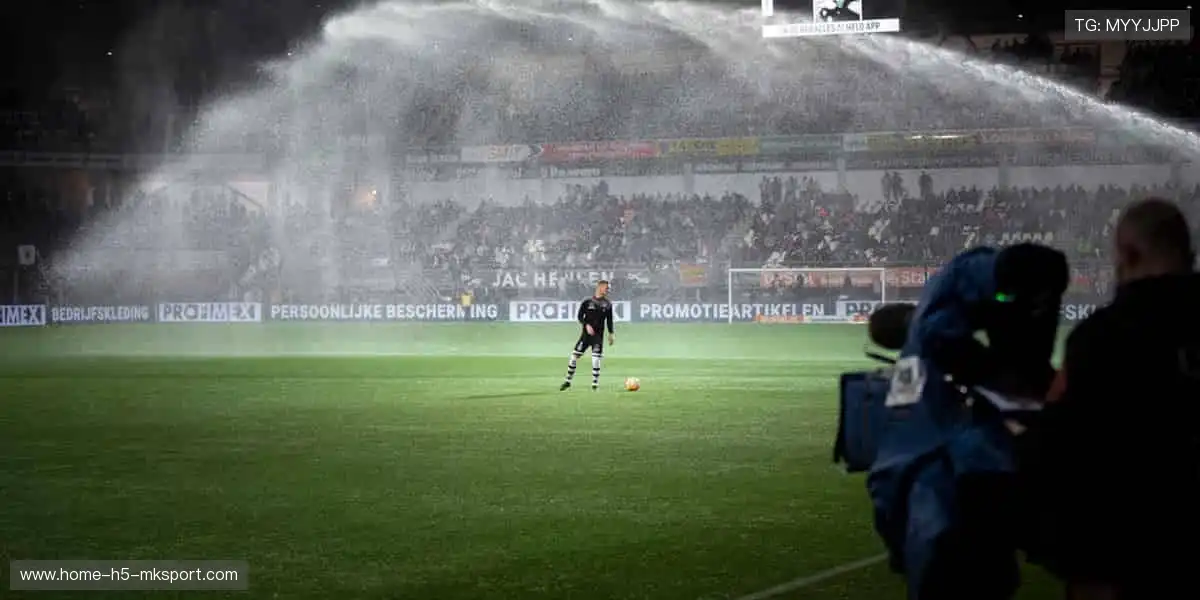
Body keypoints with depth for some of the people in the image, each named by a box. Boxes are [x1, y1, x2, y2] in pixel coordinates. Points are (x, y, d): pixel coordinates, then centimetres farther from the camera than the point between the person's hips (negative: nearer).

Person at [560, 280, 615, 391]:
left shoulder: (608, 304, 5)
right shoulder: (587, 302, -2)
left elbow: (609, 320, 13)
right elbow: (580, 317, -1)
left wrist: (610, 334, 10)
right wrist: (586, 325, -17)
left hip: (598, 336, 1)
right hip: (586, 334, -1)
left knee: (596, 359, -6)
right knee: (574, 356, -1)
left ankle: (595, 384, 3)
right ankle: (568, 381, 13)